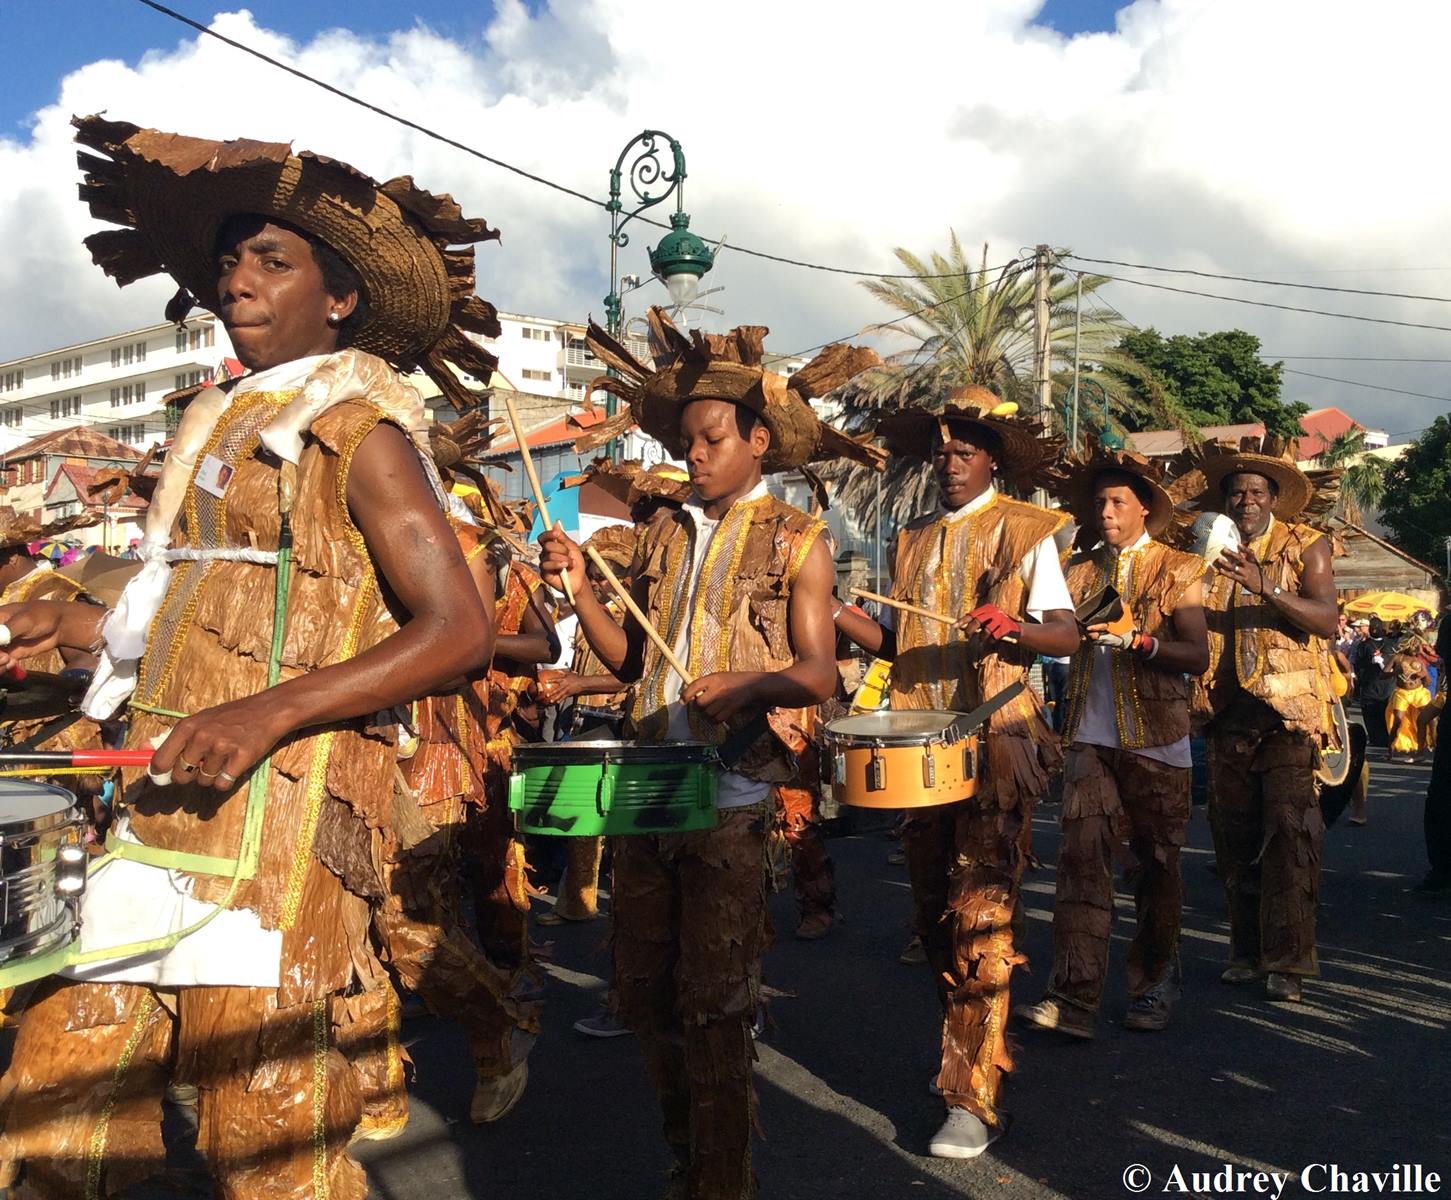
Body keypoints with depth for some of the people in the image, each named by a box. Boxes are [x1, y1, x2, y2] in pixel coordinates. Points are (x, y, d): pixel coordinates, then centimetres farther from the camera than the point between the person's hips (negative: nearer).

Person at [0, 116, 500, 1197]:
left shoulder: (358, 433, -5)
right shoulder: (224, 422, 20)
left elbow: (458, 631, -14)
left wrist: (269, 711, -22)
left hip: (280, 809, -8)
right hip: (160, 804, 8)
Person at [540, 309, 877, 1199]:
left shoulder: (796, 540, 0)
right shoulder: (665, 535, 15)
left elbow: (818, 675, -6)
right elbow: (630, 659, 12)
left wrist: (749, 683, -25)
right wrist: (580, 588, -1)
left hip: (733, 799, -5)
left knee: (713, 1005, -1)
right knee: (644, 991, 12)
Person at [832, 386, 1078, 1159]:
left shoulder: (1025, 532, 0)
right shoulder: (912, 542, 15)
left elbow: (1067, 635, -7)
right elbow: (898, 643, 13)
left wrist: (1012, 627, -27)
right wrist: (835, 614, -3)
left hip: (996, 750, -5)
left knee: (979, 919, -8)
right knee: (934, 914, 12)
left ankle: (974, 1100, -2)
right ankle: (963, 1049, 30)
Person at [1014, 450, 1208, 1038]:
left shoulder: (1178, 570, 2)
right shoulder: (1080, 569, 12)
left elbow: (1198, 656, -8)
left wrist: (1135, 638, -21)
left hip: (1156, 740, -2)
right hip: (1089, 736, 2)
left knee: (1156, 866, 9)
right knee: (1082, 858, -7)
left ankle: (1153, 987, 26)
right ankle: (1073, 997, -7)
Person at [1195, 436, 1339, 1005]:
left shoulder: (1306, 546, 3)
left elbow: (1326, 619, -12)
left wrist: (1265, 587, -26)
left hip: (1288, 710, -4)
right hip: (1228, 712, 4)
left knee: (1289, 830, -10)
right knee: (1234, 834, 7)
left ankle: (1287, 959, -3)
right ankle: (1247, 951, 17)